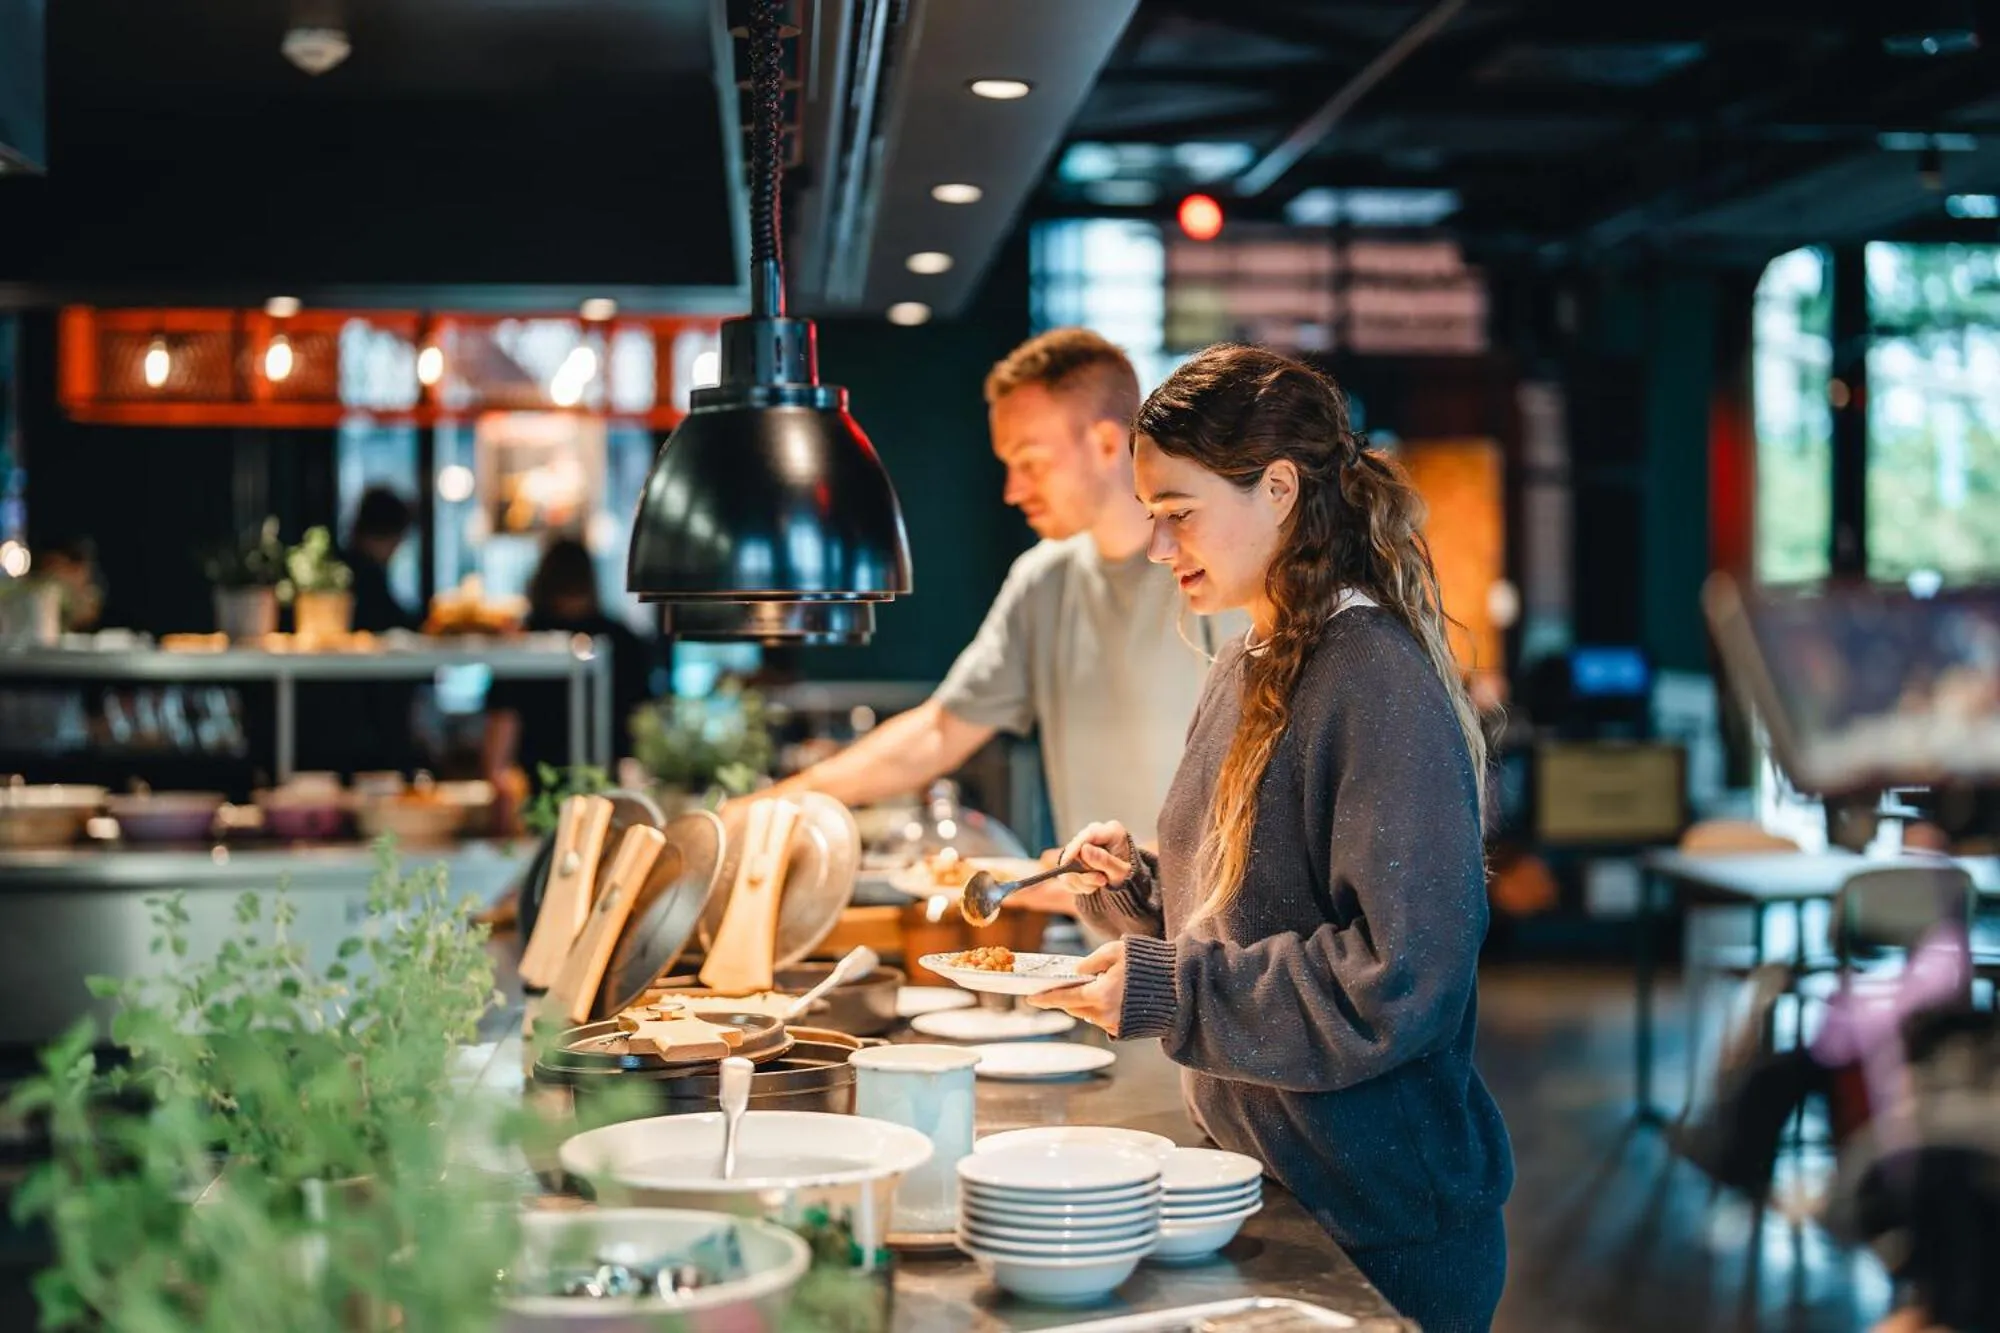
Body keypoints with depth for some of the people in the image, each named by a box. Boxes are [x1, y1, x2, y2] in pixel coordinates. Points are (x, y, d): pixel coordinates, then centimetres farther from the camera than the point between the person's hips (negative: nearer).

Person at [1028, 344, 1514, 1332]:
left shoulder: (1378, 680, -20)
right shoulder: (1243, 674, 8)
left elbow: (1400, 979, -25)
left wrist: (1166, 992, -22)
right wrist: (1132, 886, -1)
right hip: (1258, 1182, 8)